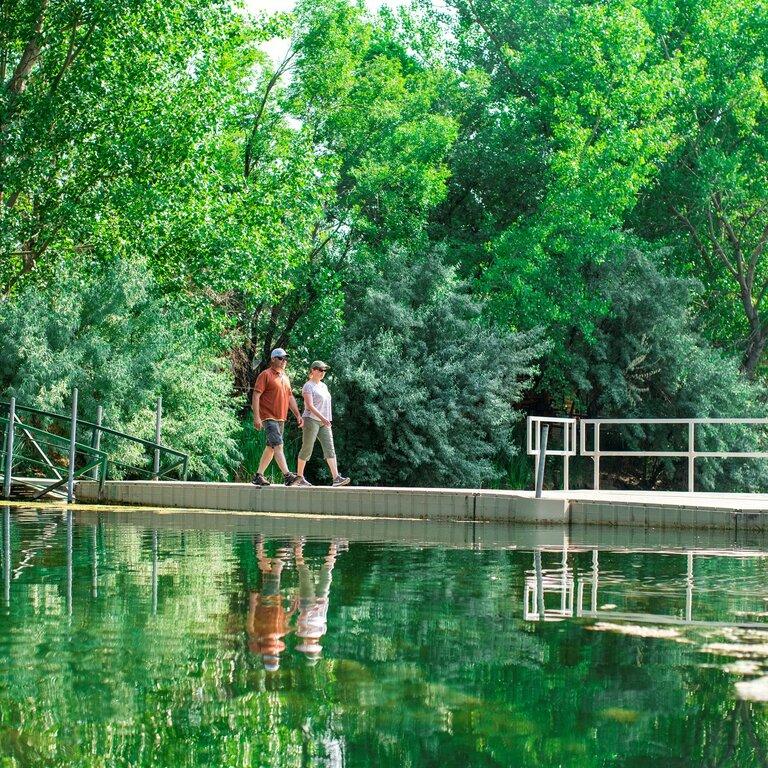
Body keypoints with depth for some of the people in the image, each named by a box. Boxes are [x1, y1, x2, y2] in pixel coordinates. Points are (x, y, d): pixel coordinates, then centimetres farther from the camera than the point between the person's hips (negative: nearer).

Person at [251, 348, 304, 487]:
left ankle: (259, 476, 18)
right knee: (278, 445, -17)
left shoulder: (285, 378, 18)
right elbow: (256, 396, -12)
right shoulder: (265, 375, -6)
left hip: (281, 418, 9)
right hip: (269, 418, -9)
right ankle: (287, 476, -27)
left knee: (271, 447, 11)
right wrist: (256, 417, -19)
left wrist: (298, 415, 15)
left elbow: (290, 398, 24)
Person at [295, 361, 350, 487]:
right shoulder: (308, 386, -7)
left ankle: (336, 477, -15)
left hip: (324, 422, 7)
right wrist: (322, 418, -26)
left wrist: (327, 420, 18)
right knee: (307, 449, -1)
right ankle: (299, 478, 9)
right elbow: (310, 406, -18)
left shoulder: (323, 386, 18)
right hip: (311, 420, -7)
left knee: (329, 448, -5)